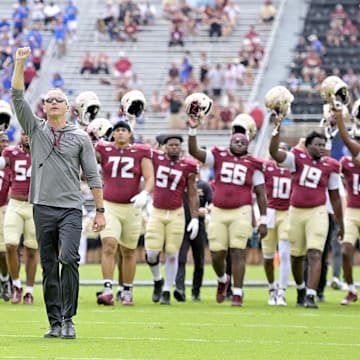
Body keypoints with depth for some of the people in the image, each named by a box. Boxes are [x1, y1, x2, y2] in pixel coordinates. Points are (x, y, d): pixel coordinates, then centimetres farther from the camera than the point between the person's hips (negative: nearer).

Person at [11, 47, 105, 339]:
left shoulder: (80, 138, 6)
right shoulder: (36, 130, 10)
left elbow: (93, 176, 7)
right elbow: (18, 98, 1)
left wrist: (100, 210, 2)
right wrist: (20, 63, -7)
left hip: (71, 208, -2)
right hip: (43, 207, 2)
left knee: (69, 260, -16)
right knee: (49, 267, 4)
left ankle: (68, 319, -10)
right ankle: (55, 322, 9)